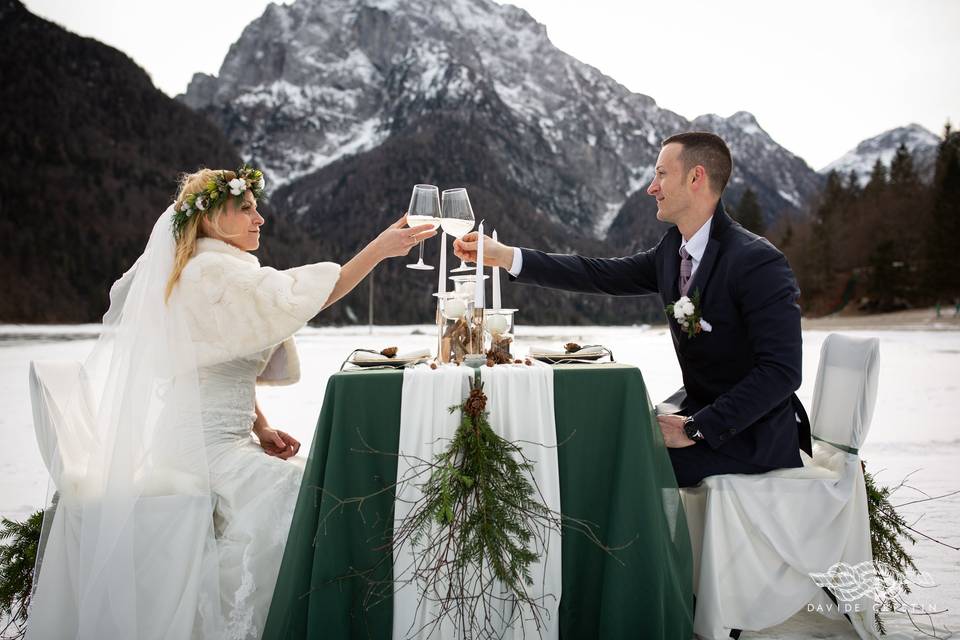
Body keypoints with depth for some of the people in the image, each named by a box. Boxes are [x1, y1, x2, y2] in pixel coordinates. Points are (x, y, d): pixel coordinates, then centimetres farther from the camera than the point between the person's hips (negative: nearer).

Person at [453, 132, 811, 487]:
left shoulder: (758, 262, -22)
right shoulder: (673, 248, 4)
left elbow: (782, 371, -25)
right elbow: (601, 275, 4)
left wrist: (696, 429, -25)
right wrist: (502, 255, 0)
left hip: (752, 433, -7)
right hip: (700, 409, 7)